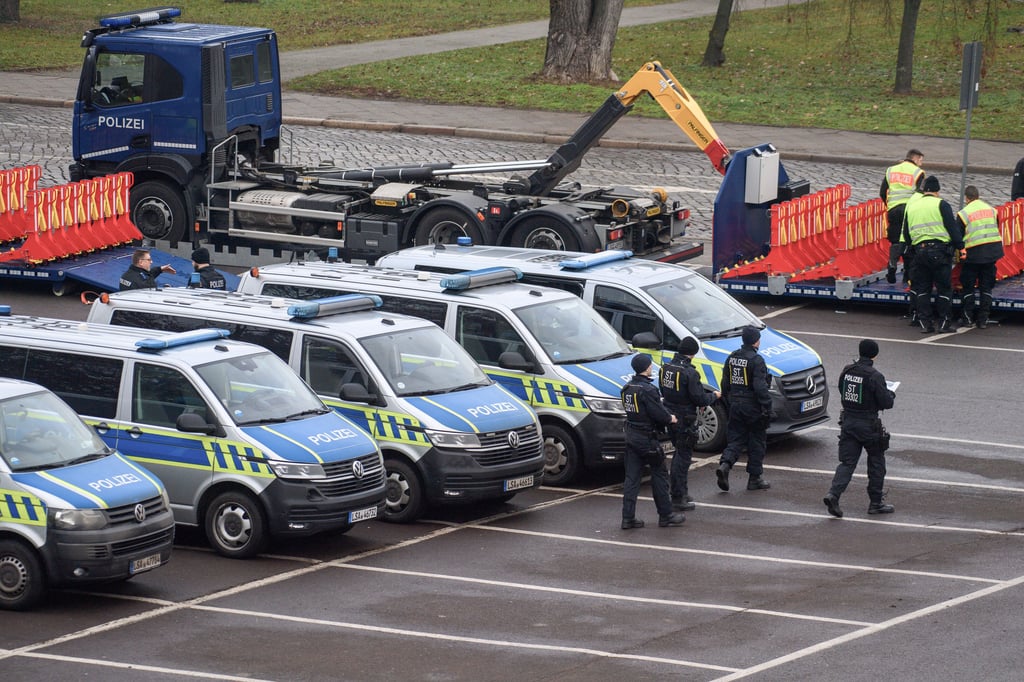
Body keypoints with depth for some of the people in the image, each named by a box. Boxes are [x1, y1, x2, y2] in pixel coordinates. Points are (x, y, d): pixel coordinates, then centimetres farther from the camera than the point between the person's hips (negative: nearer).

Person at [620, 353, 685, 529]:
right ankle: (665, 515, 13)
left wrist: (666, 416, 11)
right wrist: (670, 419, 1)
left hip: (631, 435, 7)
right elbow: (659, 414, -21)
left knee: (631, 477, 7)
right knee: (659, 475, 6)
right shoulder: (647, 389, -20)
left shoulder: (627, 388, 7)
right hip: (647, 438, -7)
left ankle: (628, 517, 4)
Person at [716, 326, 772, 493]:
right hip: (753, 407, -6)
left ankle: (724, 464, -16)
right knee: (757, 442, 7)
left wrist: (728, 403, 22)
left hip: (735, 406, 6)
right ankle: (754, 478, 11)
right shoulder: (756, 360, -16)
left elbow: (725, 384, 13)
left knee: (735, 440, 10)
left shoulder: (732, 357, 7)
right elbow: (760, 387, -20)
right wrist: (766, 408, -16)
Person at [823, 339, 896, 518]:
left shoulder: (847, 371, 2)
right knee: (876, 463, 12)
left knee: (847, 462, 6)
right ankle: (876, 502, 18)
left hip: (848, 421, 5)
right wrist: (891, 394, 10)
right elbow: (886, 402, -14)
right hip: (868, 423, -5)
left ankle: (833, 494, -15)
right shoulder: (874, 376, -17)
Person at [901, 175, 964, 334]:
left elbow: (906, 234, 18)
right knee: (944, 287, 3)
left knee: (921, 288, 11)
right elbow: (953, 227, -8)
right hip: (940, 251, -4)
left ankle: (925, 322, 8)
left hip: (919, 250, 4)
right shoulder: (941, 205, -3)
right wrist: (960, 246, 1)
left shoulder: (911, 207, 14)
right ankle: (945, 323, 4)